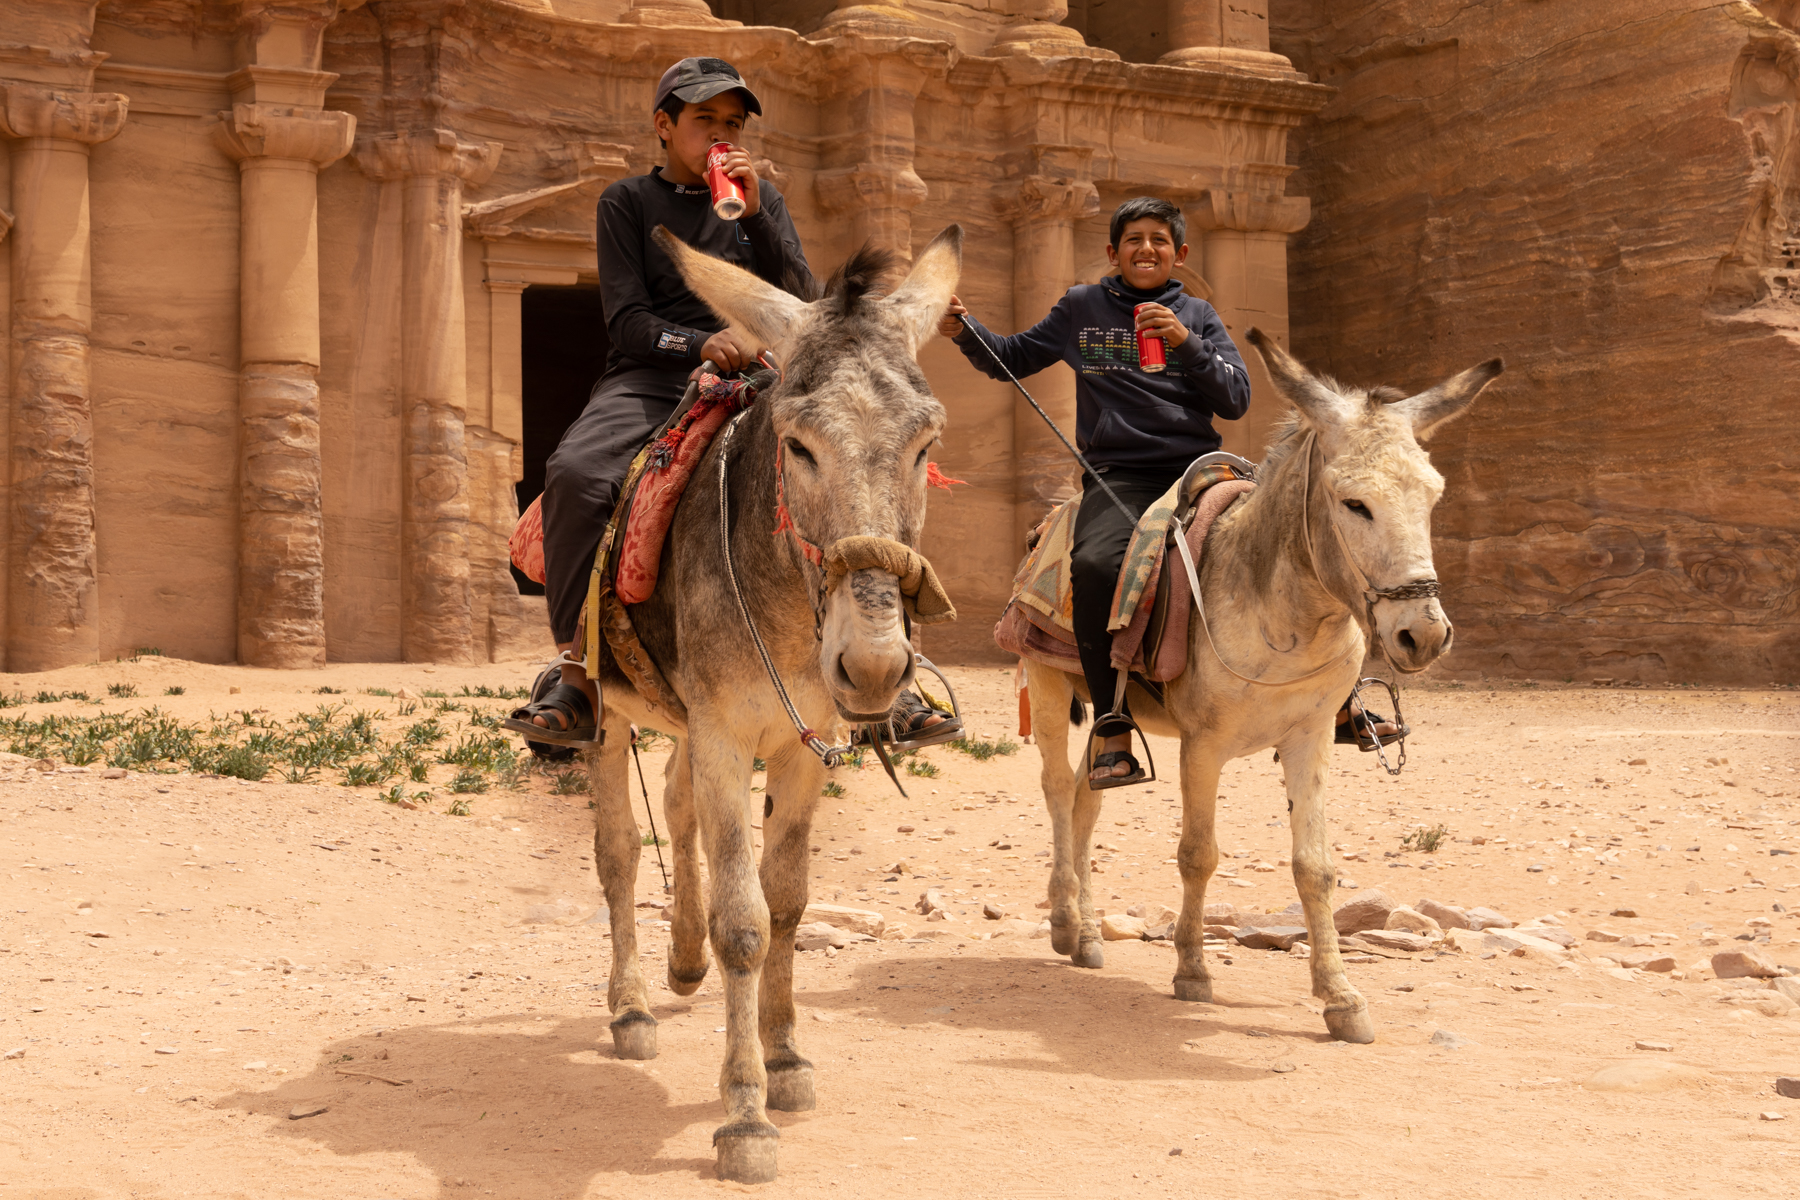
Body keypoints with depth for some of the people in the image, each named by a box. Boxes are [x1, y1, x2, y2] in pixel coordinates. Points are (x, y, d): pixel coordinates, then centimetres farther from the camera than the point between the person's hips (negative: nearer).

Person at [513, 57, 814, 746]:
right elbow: (627, 322, 0)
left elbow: (801, 307, 7)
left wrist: (754, 215, -5)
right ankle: (577, 670, -24)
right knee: (575, 472, -34)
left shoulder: (762, 198, 20)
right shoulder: (627, 202, 12)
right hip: (650, 379, -2)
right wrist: (700, 343, -20)